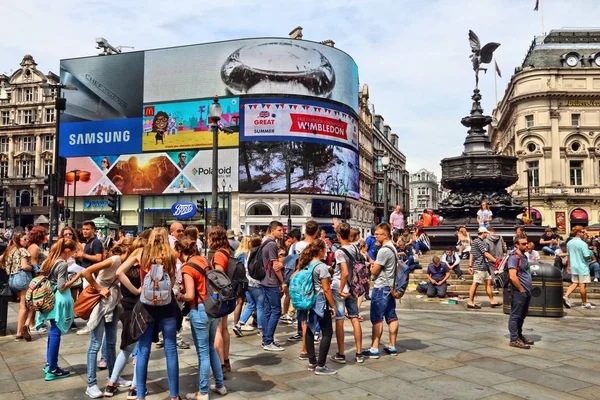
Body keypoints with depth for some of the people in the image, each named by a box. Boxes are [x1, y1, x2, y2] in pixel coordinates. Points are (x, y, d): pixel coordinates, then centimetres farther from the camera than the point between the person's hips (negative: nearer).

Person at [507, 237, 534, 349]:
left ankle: (519, 335, 27)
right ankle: (514, 339, 3)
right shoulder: (514, 258, -14)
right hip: (519, 292, -9)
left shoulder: (525, 257, 14)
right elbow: (513, 277, -22)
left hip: (527, 291, 9)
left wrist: (529, 288, 16)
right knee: (515, 316, -2)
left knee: (522, 315, 16)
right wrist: (521, 289, -14)